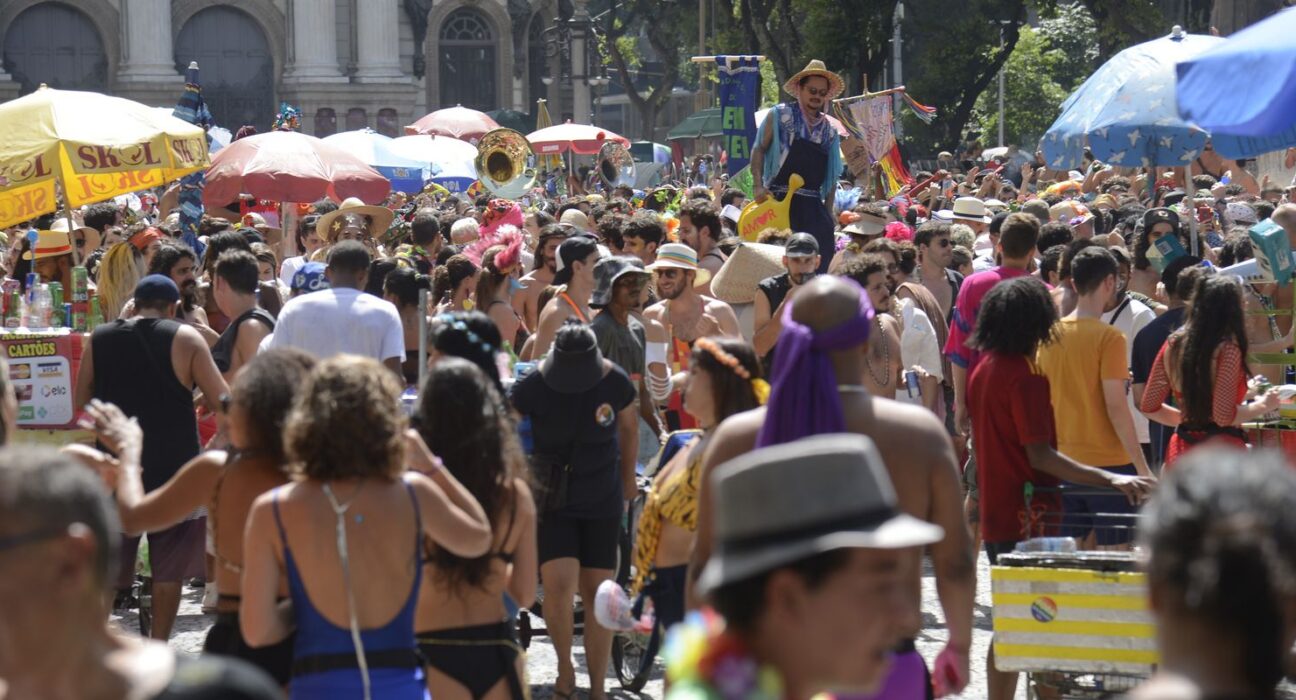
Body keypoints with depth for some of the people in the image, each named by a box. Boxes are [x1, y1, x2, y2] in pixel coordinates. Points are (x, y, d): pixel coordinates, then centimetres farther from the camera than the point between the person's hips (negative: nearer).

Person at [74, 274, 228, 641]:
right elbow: (222, 402, -8)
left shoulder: (98, 339, 3)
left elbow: (82, 399, 12)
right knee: (169, 565, 9)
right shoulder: (185, 339, -7)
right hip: (172, 466, -2)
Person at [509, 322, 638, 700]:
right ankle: (565, 668, 9)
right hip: (552, 500, -2)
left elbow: (628, 426, 8)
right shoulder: (534, 386, -16)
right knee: (559, 584, -17)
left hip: (602, 501, 2)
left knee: (597, 592, 2)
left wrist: (628, 480, 18)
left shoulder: (615, 382, -11)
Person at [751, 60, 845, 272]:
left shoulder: (829, 130, 15)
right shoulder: (780, 115, 3)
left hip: (813, 206, 4)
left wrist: (828, 211, 11)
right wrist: (757, 186, -12)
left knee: (820, 261, -1)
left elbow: (832, 175, 17)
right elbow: (759, 149, 0)